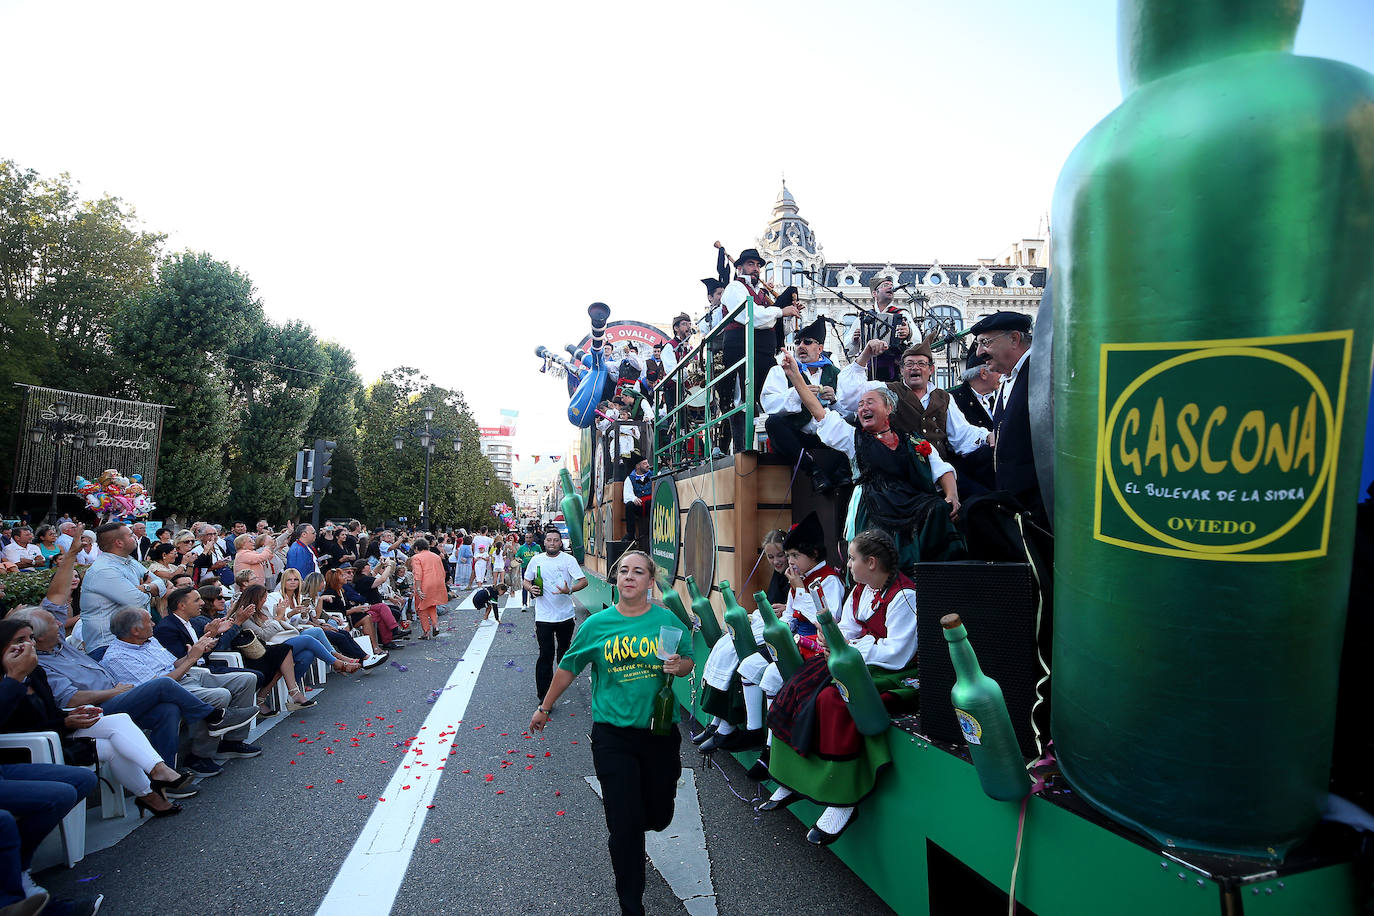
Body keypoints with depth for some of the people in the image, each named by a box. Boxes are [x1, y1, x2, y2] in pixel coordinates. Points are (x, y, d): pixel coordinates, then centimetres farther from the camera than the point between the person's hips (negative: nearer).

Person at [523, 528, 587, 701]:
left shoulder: (568, 559, -4)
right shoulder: (536, 560, 3)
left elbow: (584, 581, -9)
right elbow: (526, 581, 15)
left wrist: (569, 590, -27)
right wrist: (531, 589, -8)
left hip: (565, 614, 1)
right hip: (543, 616, 0)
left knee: (564, 650, 19)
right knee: (546, 654, -6)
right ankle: (543, 695, -3)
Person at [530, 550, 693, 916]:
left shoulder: (667, 620, -4)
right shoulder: (597, 624, -4)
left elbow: (688, 662, 7)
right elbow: (568, 667, 8)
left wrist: (678, 665, -17)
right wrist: (545, 708, 17)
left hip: (659, 731, 2)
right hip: (613, 735, -1)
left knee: (659, 816, 15)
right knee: (625, 824, -1)